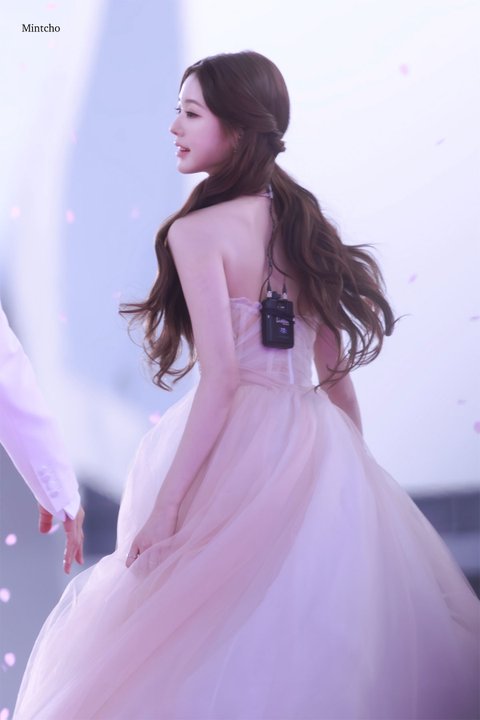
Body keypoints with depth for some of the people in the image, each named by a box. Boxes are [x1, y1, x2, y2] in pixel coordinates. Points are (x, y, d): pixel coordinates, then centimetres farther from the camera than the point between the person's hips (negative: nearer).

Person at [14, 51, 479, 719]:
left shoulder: (197, 231, -12)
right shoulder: (303, 222, 9)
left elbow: (221, 379, -18)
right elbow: (337, 369, 11)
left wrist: (164, 506, -17)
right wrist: (353, 470, 20)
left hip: (239, 449, -7)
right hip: (322, 455, 7)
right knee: (323, 637, 15)